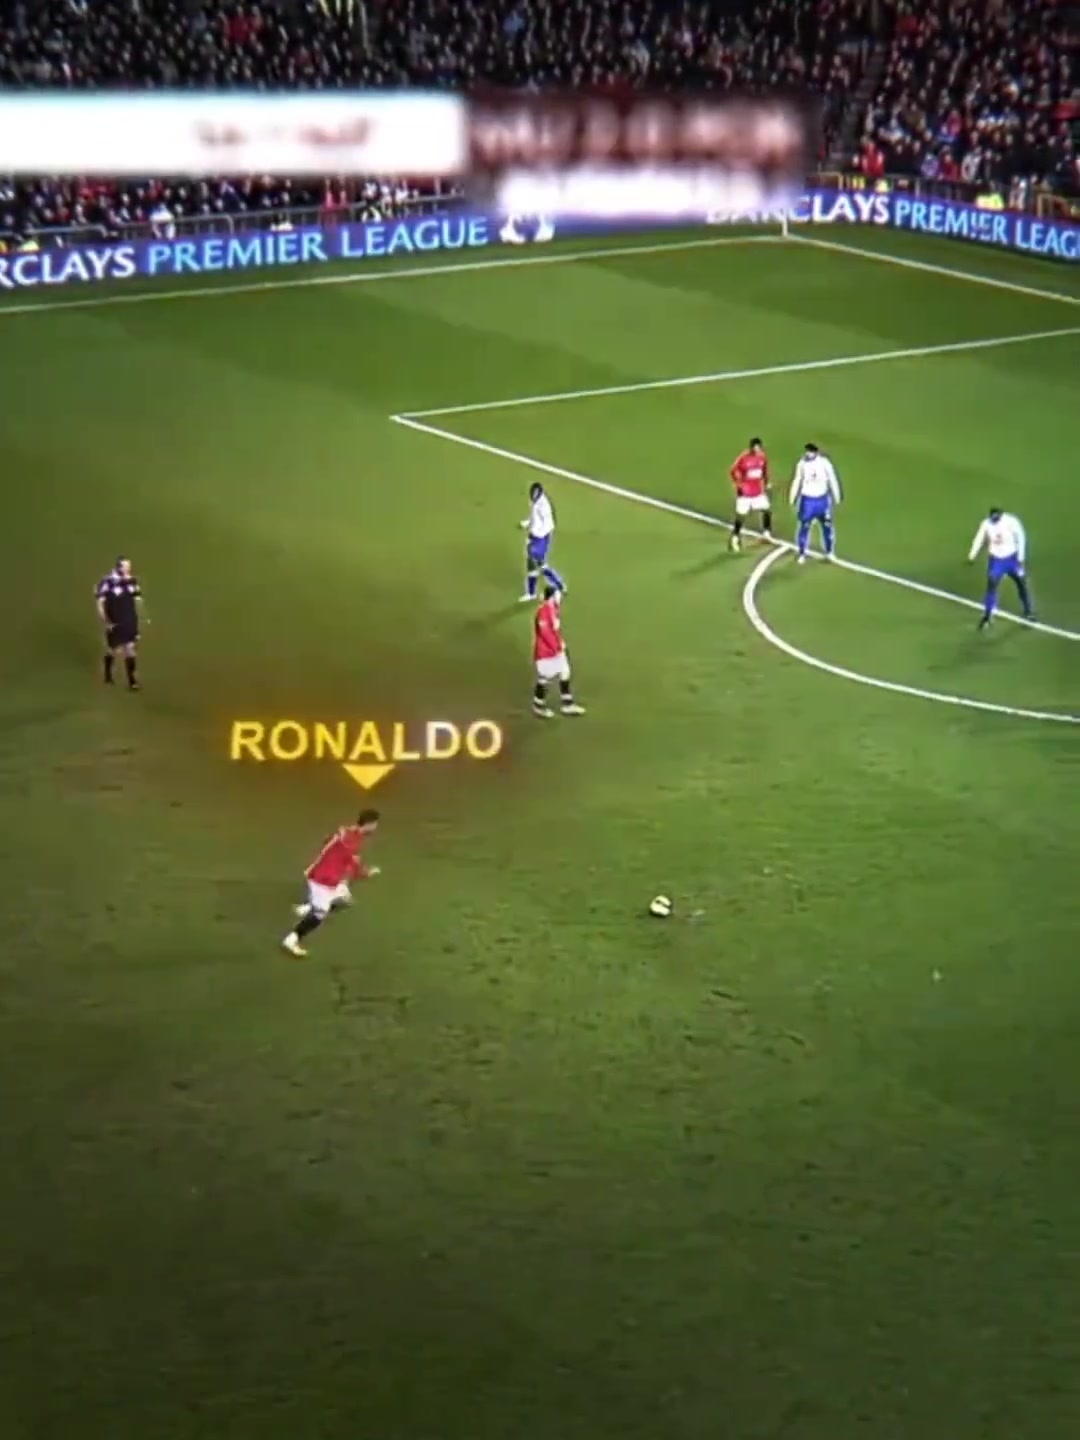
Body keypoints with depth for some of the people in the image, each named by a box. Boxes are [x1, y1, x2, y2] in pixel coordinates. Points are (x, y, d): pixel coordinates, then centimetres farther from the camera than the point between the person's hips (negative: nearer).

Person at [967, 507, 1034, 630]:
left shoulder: (1011, 521, -19)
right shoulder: (986, 524, -13)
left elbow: (1021, 538, -10)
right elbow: (979, 540, -1)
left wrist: (1021, 558, -10)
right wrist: (972, 556, -5)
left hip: (1012, 558, 0)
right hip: (996, 559, 0)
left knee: (1022, 583, 12)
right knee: (991, 586, -8)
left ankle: (1028, 611, 31)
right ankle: (987, 617, -1)